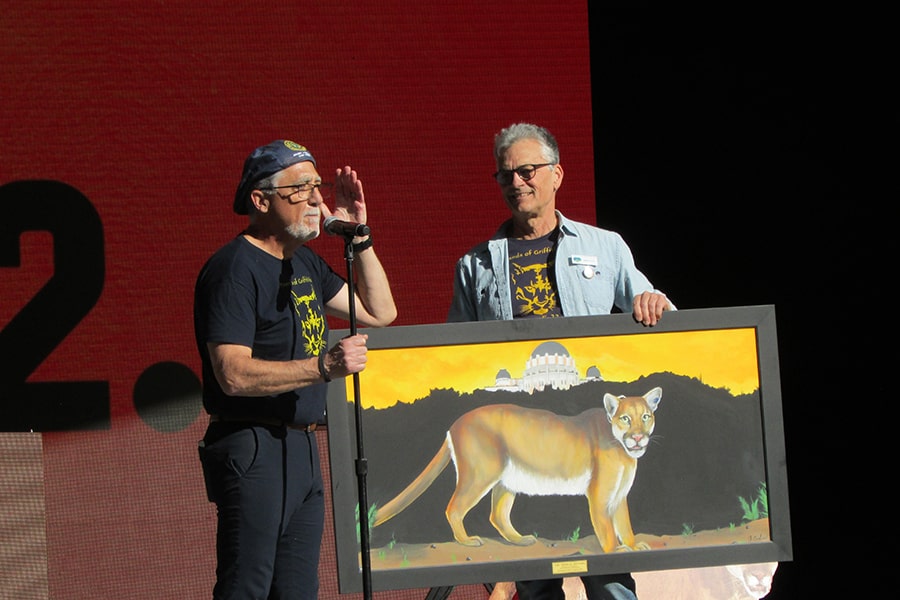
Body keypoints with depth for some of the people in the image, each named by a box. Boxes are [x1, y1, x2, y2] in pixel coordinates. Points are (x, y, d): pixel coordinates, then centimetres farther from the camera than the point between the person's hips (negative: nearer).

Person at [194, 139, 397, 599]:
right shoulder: (234, 269, -13)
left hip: (302, 450, 9)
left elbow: (380, 312, 21)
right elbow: (233, 375, -22)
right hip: (252, 452, -9)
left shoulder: (305, 264, 15)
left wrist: (359, 237, 11)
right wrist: (324, 366, -29)